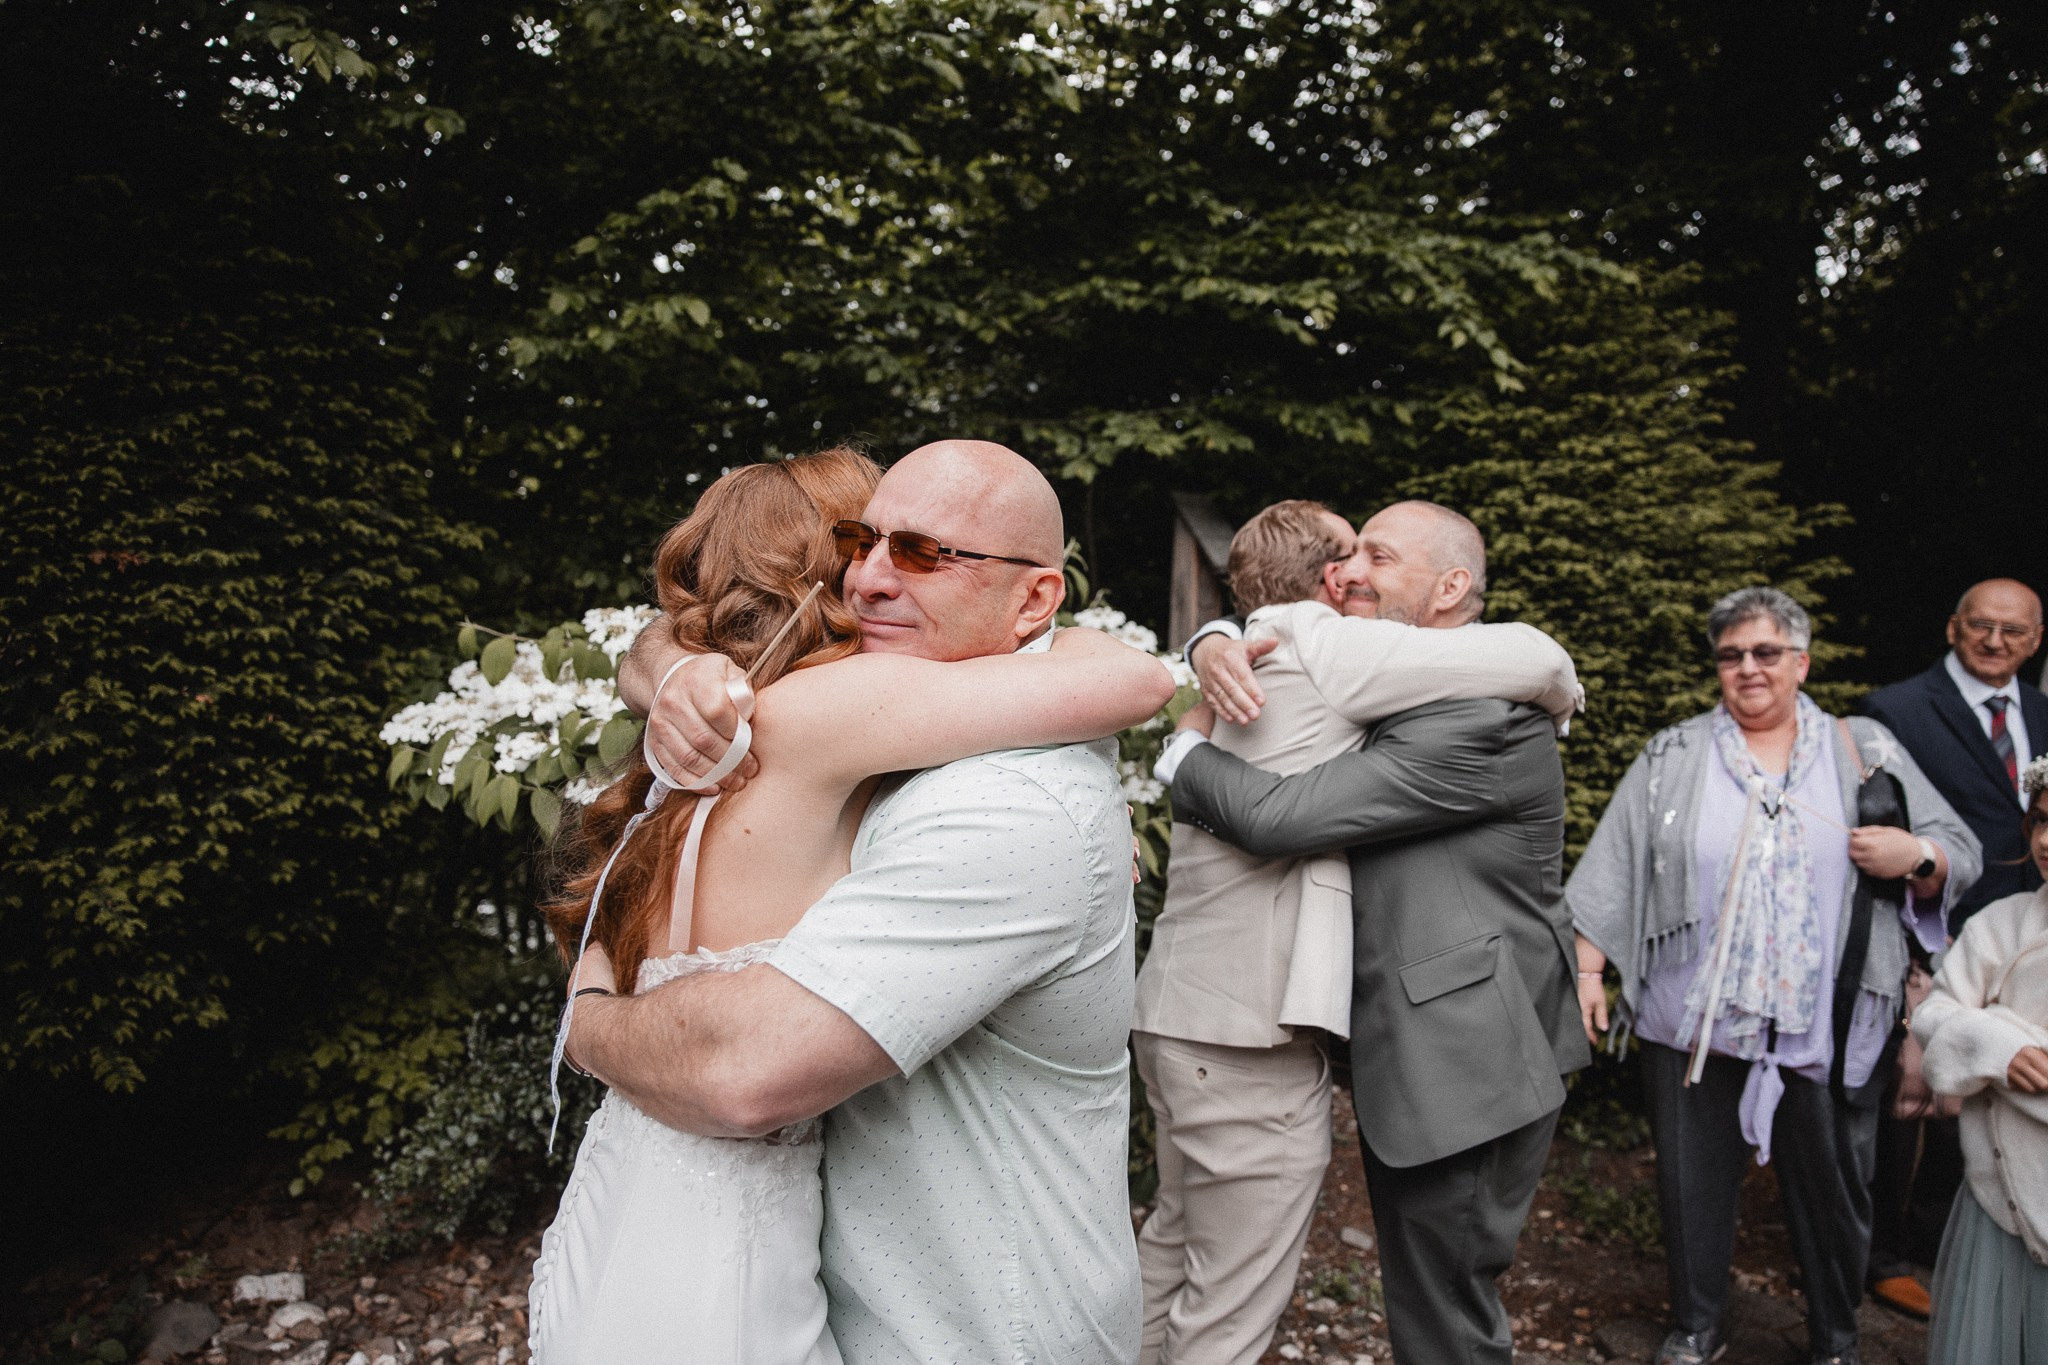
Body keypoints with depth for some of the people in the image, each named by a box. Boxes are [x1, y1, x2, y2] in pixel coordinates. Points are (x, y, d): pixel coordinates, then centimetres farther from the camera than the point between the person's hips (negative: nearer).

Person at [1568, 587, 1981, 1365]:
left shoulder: (1866, 752, 6)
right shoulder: (1672, 759, 5)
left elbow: (1960, 854, 9)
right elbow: (1613, 867, 2)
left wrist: (1915, 855, -14)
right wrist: (1587, 968, -5)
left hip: (1825, 1030, 0)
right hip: (1692, 1026, 0)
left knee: (1832, 1193, 12)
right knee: (1692, 1185, 10)